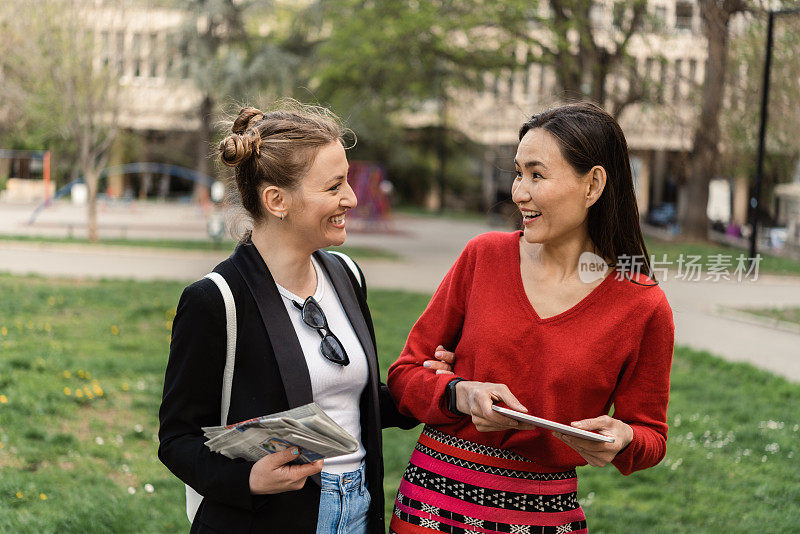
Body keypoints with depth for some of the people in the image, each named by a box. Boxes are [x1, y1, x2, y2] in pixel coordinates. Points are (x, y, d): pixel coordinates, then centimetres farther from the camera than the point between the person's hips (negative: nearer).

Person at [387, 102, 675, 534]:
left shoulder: (644, 308, -7)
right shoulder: (484, 255, -2)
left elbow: (651, 435, 4)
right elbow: (405, 373, 2)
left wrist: (620, 438, -18)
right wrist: (461, 395, -18)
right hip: (436, 498, 2)